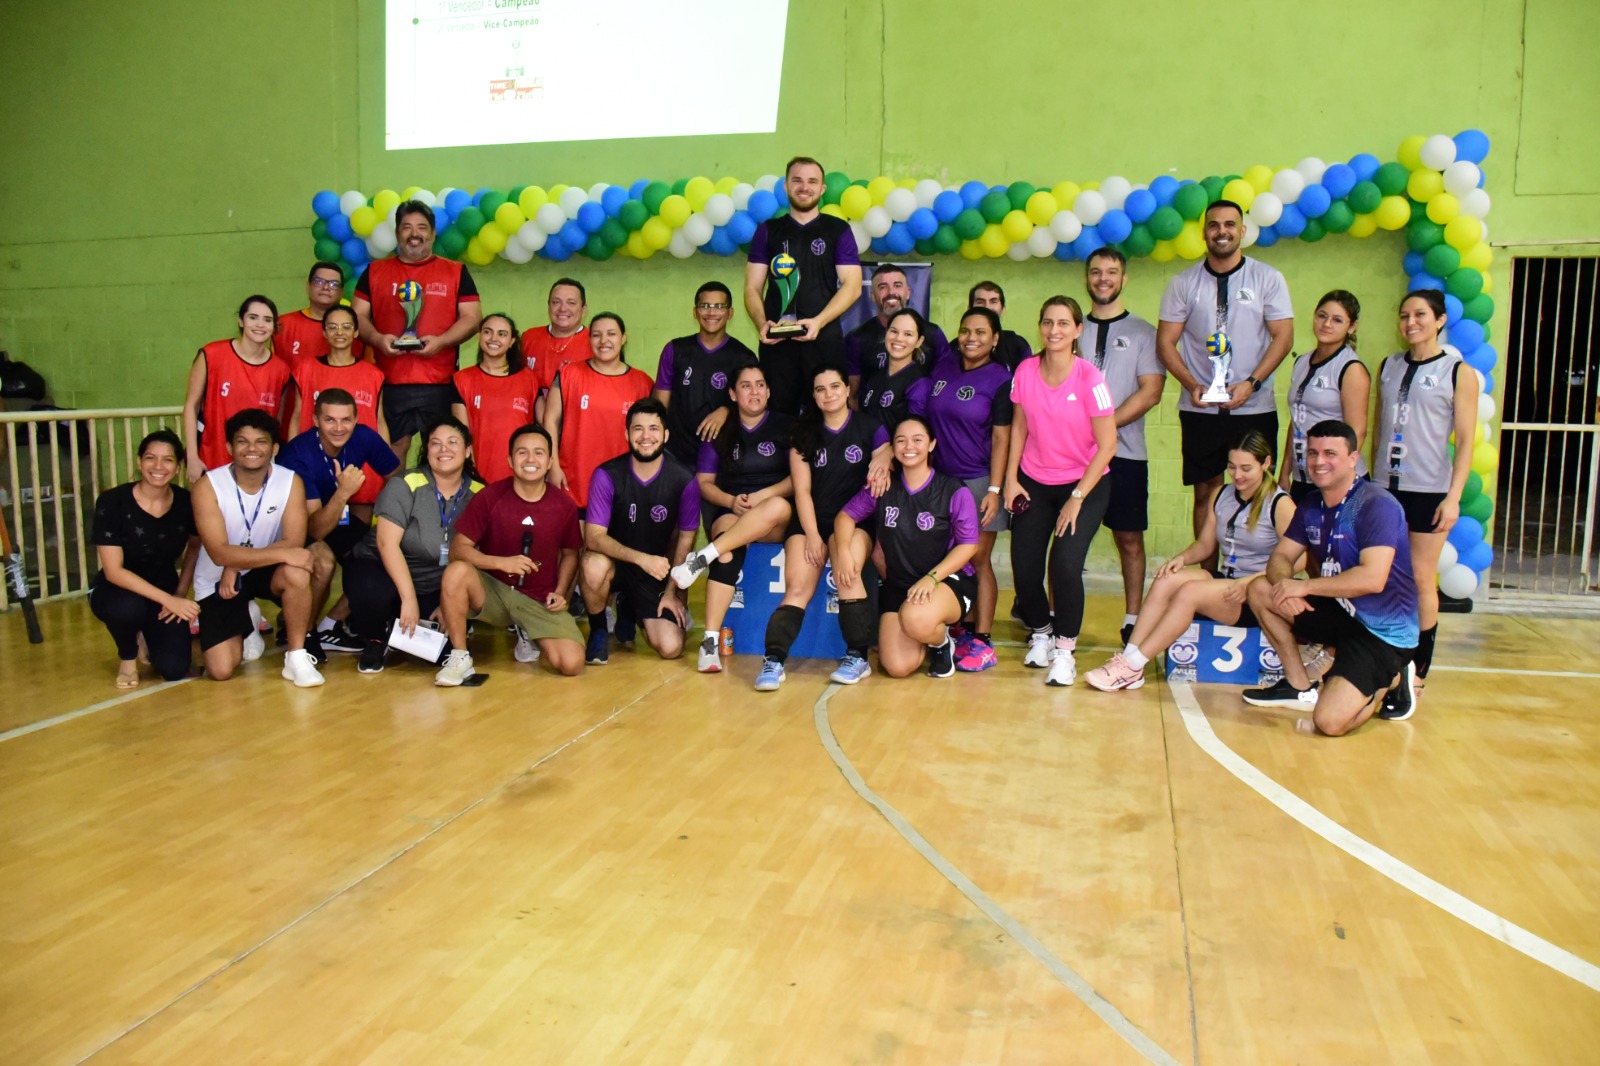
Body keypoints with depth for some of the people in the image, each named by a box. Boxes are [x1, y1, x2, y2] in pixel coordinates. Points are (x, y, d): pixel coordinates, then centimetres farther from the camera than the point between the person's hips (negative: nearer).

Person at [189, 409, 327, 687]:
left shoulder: (290, 482, -13)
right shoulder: (207, 486, -18)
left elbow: (293, 543, -20)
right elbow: (220, 553, -27)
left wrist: (237, 564, -28)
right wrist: (281, 553, -37)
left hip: (265, 571, 1)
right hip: (217, 582, -1)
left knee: (297, 573, -36)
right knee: (220, 670, -13)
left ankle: (297, 658, -17)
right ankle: (245, 626, 22)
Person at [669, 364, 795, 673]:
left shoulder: (786, 427, 8)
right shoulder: (720, 431, 13)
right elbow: (704, 482, 11)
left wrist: (760, 496, -15)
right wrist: (731, 501, -9)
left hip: (774, 524, 0)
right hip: (728, 513, 0)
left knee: (779, 507, -39)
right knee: (729, 548, -37)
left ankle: (702, 558, -38)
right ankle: (710, 640, -42)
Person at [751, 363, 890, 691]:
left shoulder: (871, 428, 7)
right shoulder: (803, 433, 11)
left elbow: (884, 465, 4)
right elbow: (802, 490, 5)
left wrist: (881, 467, -22)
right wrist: (812, 535, -6)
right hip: (810, 519, 0)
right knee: (797, 589, -20)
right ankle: (774, 660, -31)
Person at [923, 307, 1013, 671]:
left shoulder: (1000, 379, -5)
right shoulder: (942, 370, 9)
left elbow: (1001, 438, -9)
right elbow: (927, 421, 14)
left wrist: (994, 490, -15)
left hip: (979, 480, -5)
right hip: (941, 477, 5)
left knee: (978, 560, -3)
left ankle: (983, 641, 3)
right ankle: (966, 629, 20)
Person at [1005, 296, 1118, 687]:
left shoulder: (1089, 378, -15)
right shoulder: (1026, 371, -4)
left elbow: (1107, 443, -12)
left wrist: (1078, 498, -14)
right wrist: (1010, 478, 0)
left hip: (1084, 483, -3)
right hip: (1033, 482, 3)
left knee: (1065, 564, -20)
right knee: (1024, 567, -5)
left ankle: (1064, 650, 1)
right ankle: (1040, 632, 25)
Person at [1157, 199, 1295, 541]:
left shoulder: (1268, 279, 4)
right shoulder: (1183, 283, 6)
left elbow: (1283, 336, 0)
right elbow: (1165, 342, 4)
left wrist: (1251, 383, -14)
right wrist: (1192, 385, -11)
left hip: (1254, 408, -1)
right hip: (1199, 410, 1)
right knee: (1205, 493, 5)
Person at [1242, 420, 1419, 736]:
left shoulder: (1377, 505, -19)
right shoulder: (1312, 505, 6)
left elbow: (1373, 578, -29)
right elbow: (1281, 557, 4)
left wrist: (1304, 586, -22)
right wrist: (1284, 583, -20)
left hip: (1384, 632, -8)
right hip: (1339, 611, 8)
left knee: (1330, 721, -23)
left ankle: (1389, 679, 9)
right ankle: (1300, 687, 7)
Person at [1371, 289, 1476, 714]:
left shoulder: (1458, 373, -3)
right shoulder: (1389, 367, 10)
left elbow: (1465, 441, -5)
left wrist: (1454, 497, -12)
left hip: (1429, 491, -4)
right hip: (1385, 487, 4)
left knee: (1421, 581, 1)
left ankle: (1416, 676, 8)